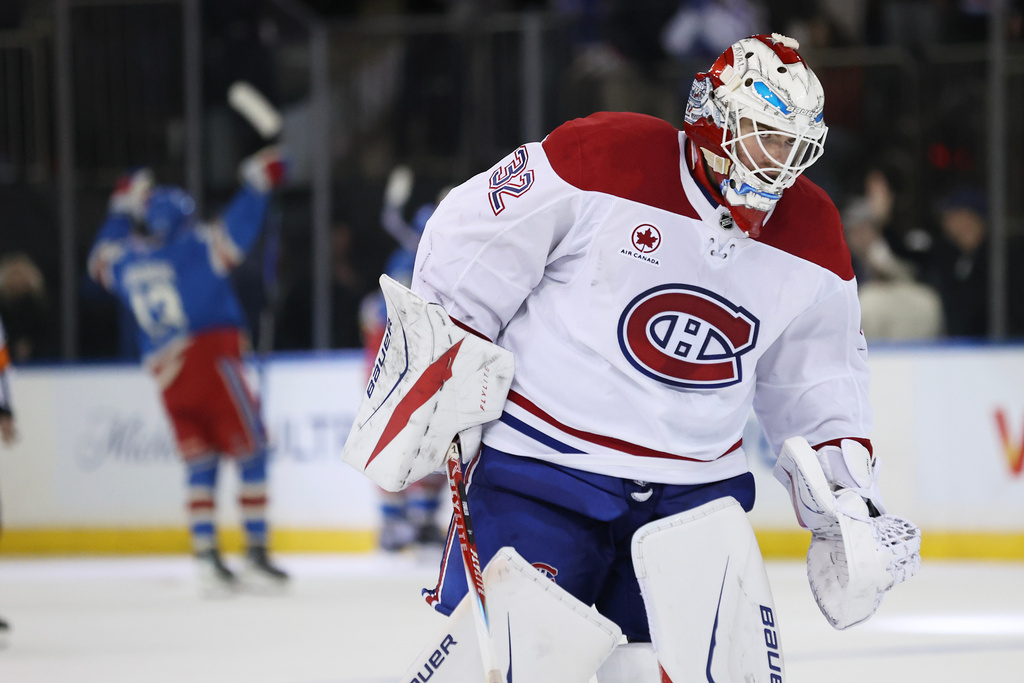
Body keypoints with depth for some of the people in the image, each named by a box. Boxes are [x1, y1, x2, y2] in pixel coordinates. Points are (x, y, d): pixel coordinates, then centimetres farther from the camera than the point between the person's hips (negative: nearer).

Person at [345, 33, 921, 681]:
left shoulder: (812, 237, 2)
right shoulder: (604, 158, -14)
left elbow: (818, 384, 14)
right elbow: (466, 249, -6)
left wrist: (849, 506, 7)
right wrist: (432, 372, -6)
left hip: (697, 490, 5)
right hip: (541, 462, -4)